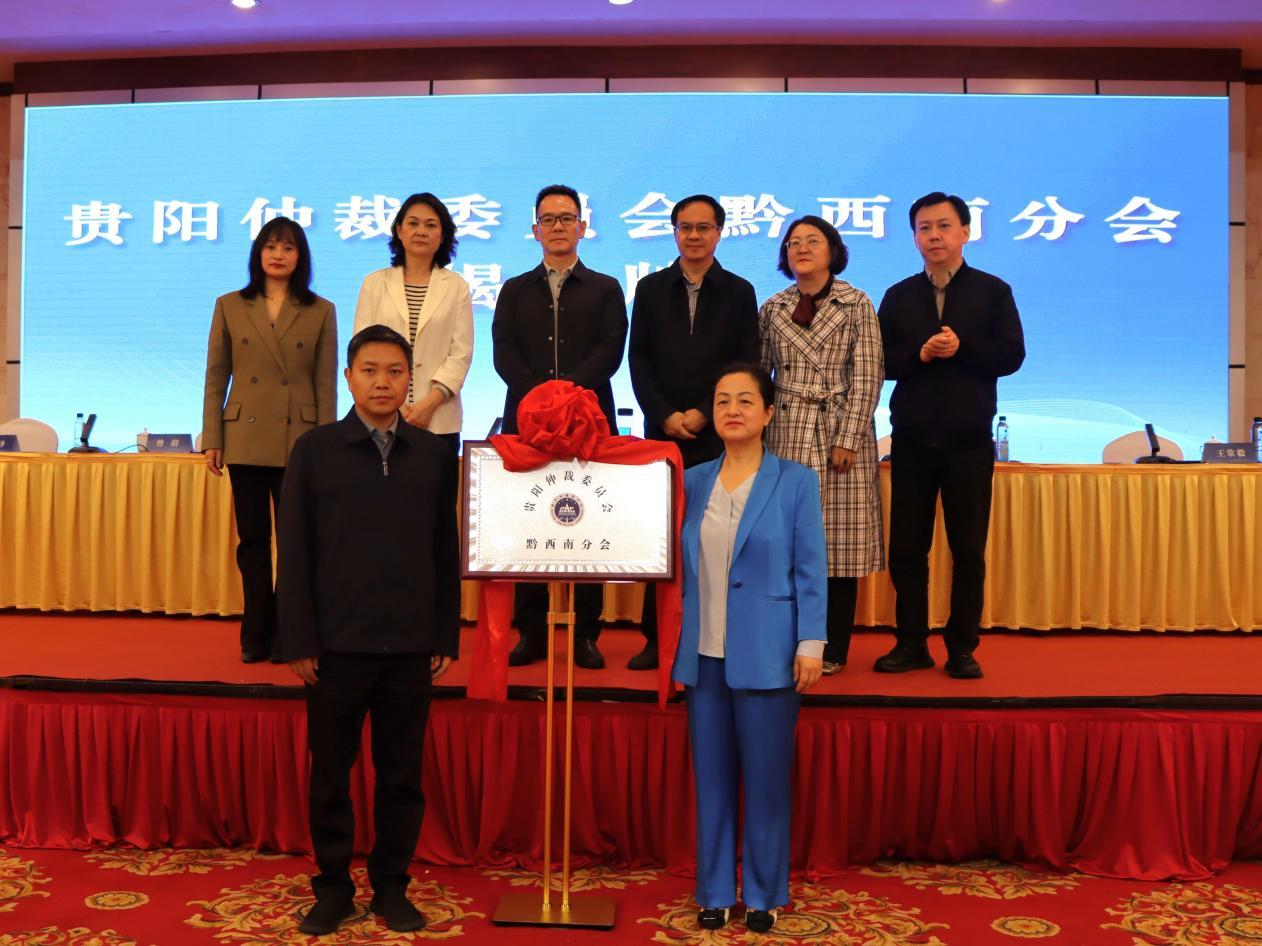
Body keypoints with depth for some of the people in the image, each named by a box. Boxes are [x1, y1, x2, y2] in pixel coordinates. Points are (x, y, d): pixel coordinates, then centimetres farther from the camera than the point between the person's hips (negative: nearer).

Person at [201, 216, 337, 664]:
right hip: (246, 439, 1)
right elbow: (215, 377, 7)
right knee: (252, 540, 7)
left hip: (298, 442, -1)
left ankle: (285, 634, 13)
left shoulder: (320, 312, 4)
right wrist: (211, 439, 1)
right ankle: (256, 635, 17)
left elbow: (326, 384, 3)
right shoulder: (230, 307, 7)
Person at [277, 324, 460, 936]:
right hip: (336, 642, -1)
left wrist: (446, 635, 3)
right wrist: (298, 641, -5)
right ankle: (333, 887, 25)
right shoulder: (315, 449, 1)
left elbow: (446, 551, 6)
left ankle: (392, 886, 24)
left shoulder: (434, 454, 5)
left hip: (411, 645, 1)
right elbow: (295, 552, -1)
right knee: (330, 773, 9)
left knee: (401, 774, 9)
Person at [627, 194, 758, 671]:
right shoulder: (650, 289, 10)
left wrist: (704, 413, -9)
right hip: (662, 430, 1)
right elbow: (638, 359, 5)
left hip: (719, 433, -1)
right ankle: (657, 637, 9)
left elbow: (747, 365, 1)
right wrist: (666, 415, -7)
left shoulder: (739, 292, 7)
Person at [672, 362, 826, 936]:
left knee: (766, 777, 6)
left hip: (766, 654, -3)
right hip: (704, 654, 3)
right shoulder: (692, 482, 8)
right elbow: (681, 566, 10)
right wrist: (673, 643, 6)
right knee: (712, 777, 10)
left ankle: (763, 895, 21)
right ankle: (714, 892, 23)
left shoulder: (795, 482, -1)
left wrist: (811, 643, -9)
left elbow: (811, 569, -3)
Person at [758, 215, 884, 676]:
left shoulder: (857, 305, 1)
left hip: (839, 433, -2)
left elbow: (867, 379, -4)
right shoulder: (772, 309, 10)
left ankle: (833, 649, 10)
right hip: (786, 434, 3)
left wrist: (847, 440, -11)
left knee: (837, 538, 0)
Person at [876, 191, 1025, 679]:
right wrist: (918, 354, -15)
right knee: (906, 546, 4)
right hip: (911, 437, 2)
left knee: (968, 548, 4)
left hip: (969, 439, -2)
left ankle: (962, 647, 14)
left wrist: (962, 348, -17)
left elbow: (1011, 355, -4)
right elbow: (882, 361, 3)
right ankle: (911, 643, 15)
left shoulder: (993, 290, 4)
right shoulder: (898, 296, 10)